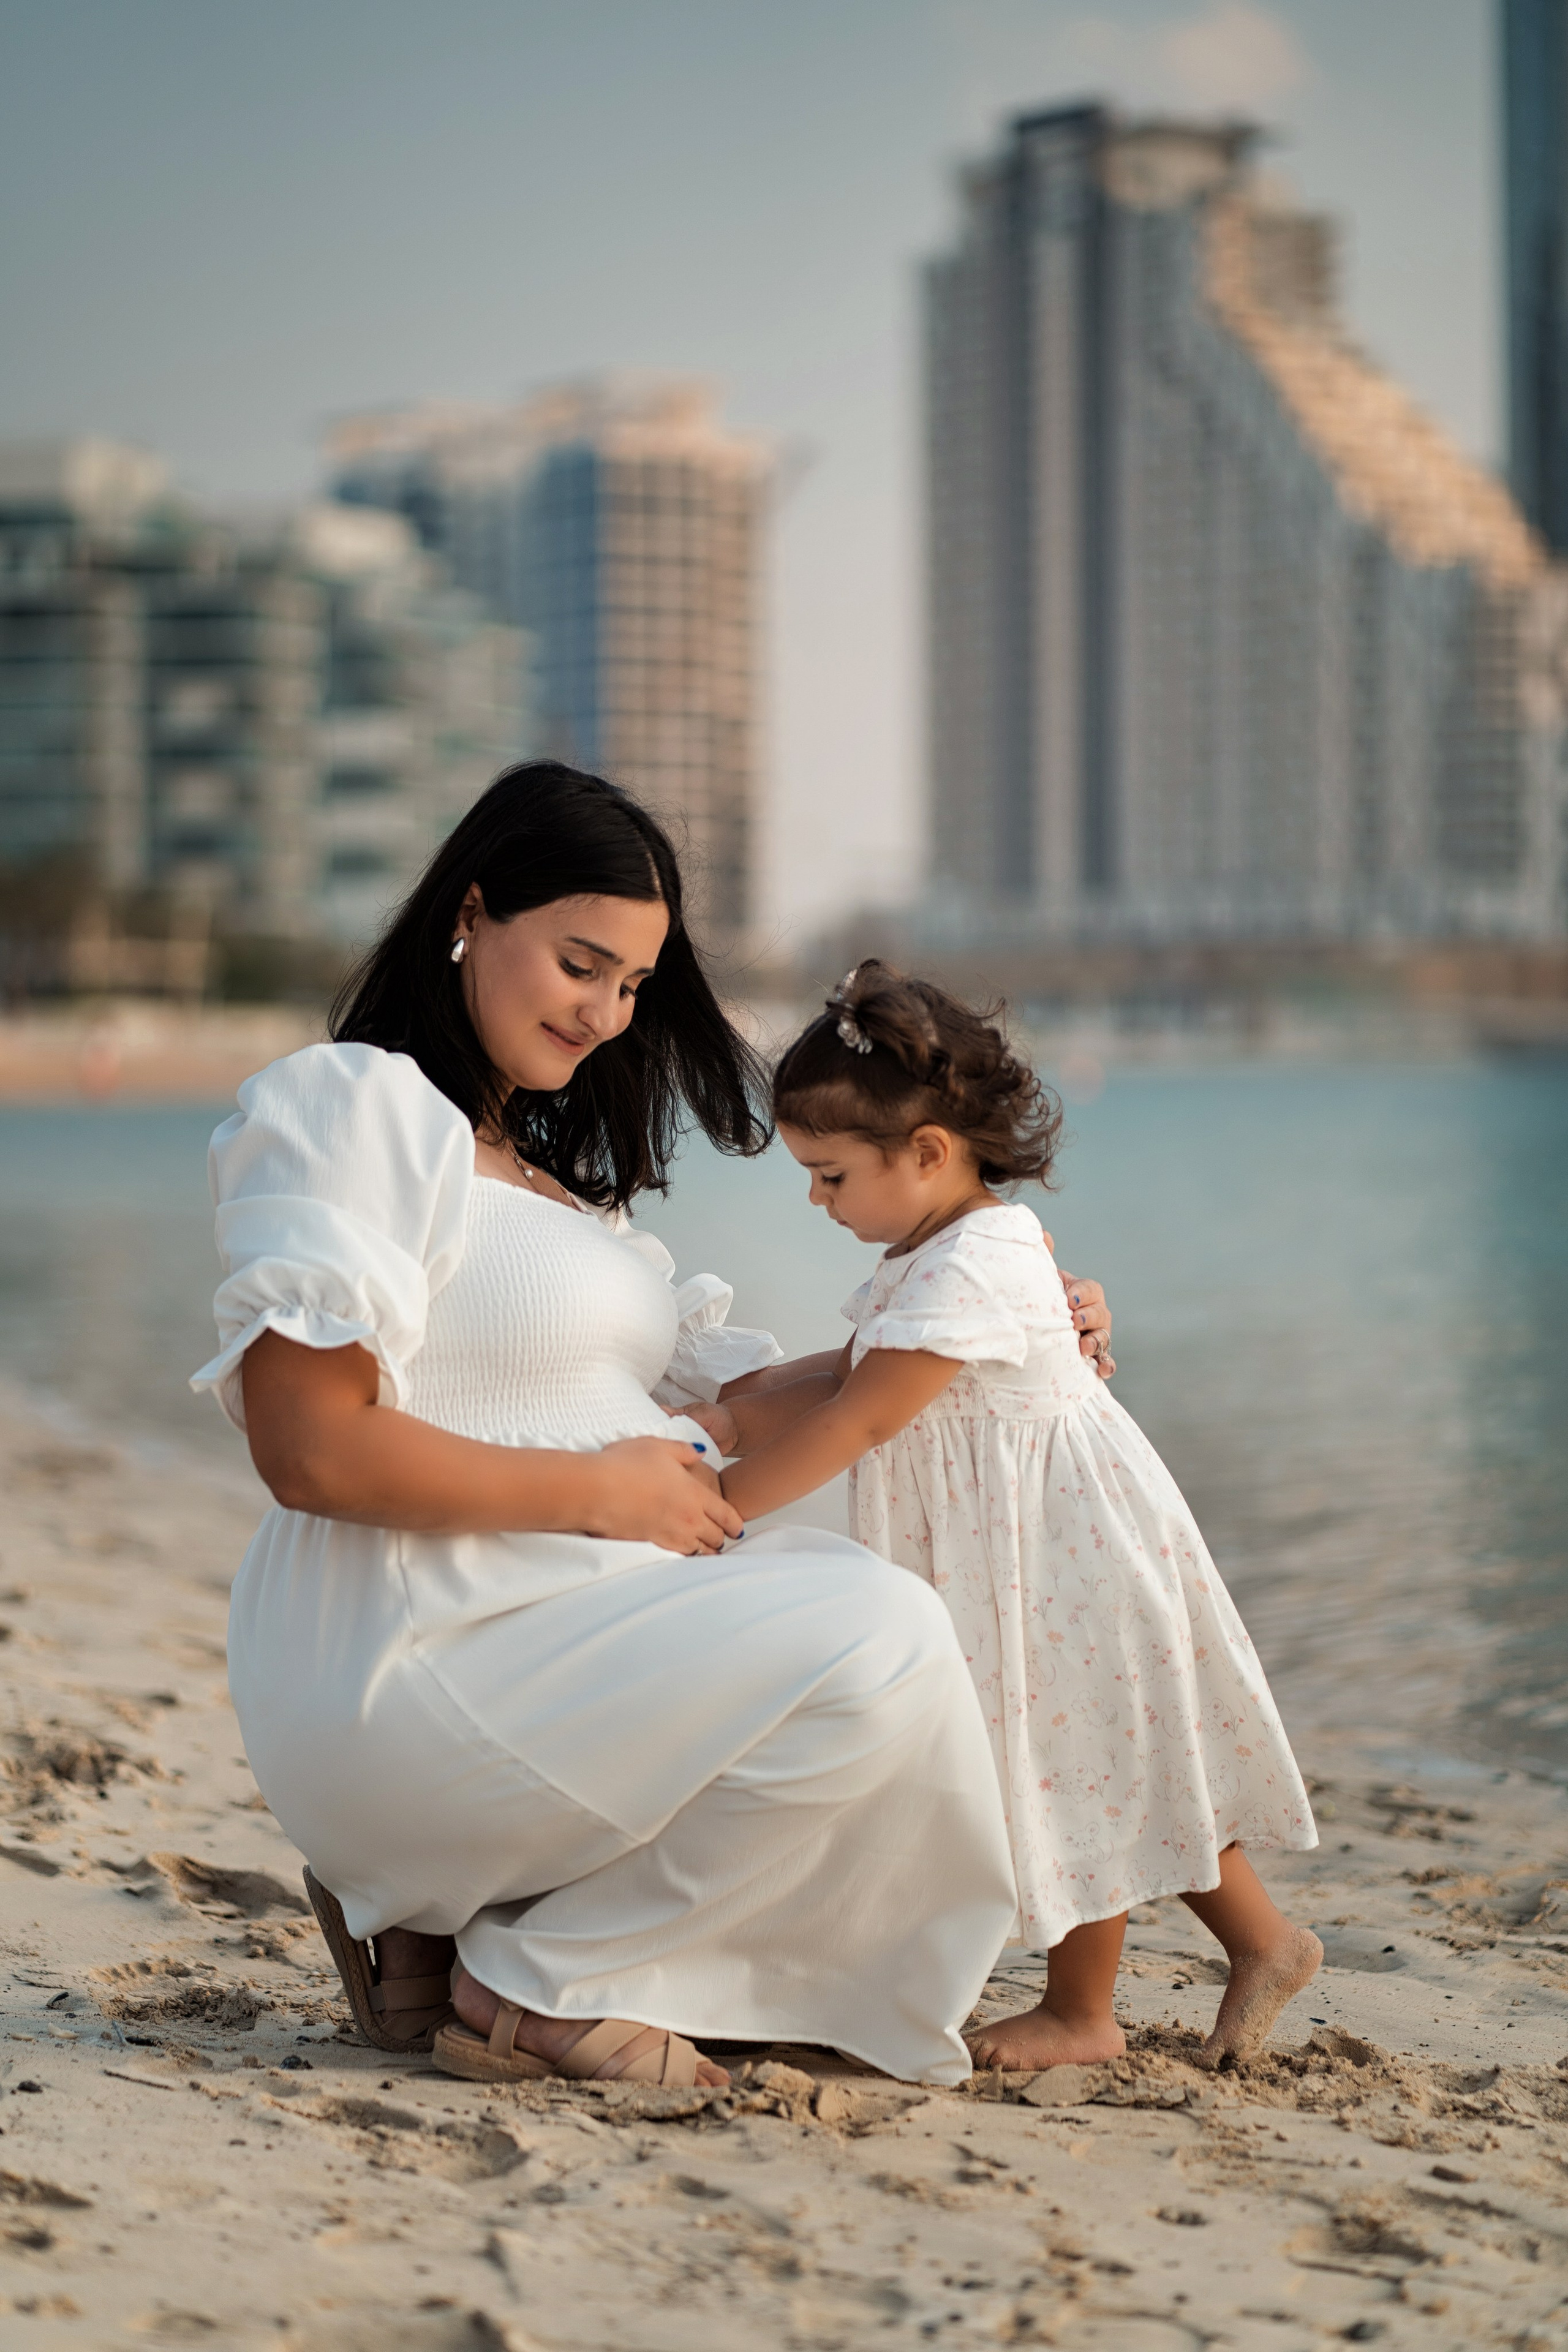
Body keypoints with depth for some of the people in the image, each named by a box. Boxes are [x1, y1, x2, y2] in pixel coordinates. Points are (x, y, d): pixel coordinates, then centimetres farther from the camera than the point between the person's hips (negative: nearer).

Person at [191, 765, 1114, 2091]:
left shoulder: (555, 1172, 24)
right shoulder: (349, 1106, -6)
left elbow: (734, 1387, 20)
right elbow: (311, 1450, -17)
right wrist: (599, 1491, -13)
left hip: (563, 1627, 10)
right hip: (403, 1676, -10)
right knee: (882, 1649, -19)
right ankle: (542, 1982, -6)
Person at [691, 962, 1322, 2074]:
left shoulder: (972, 1271, -24)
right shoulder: (937, 1252, 8)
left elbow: (858, 1421, -25)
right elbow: (849, 1375, 9)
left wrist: (721, 1501, -21)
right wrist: (727, 1419, -3)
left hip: (1069, 1551, -10)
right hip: (1024, 1554, 10)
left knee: (1076, 1761, 2)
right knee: (1104, 1765, 15)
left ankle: (1081, 2014, 15)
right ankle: (1263, 1939, 25)